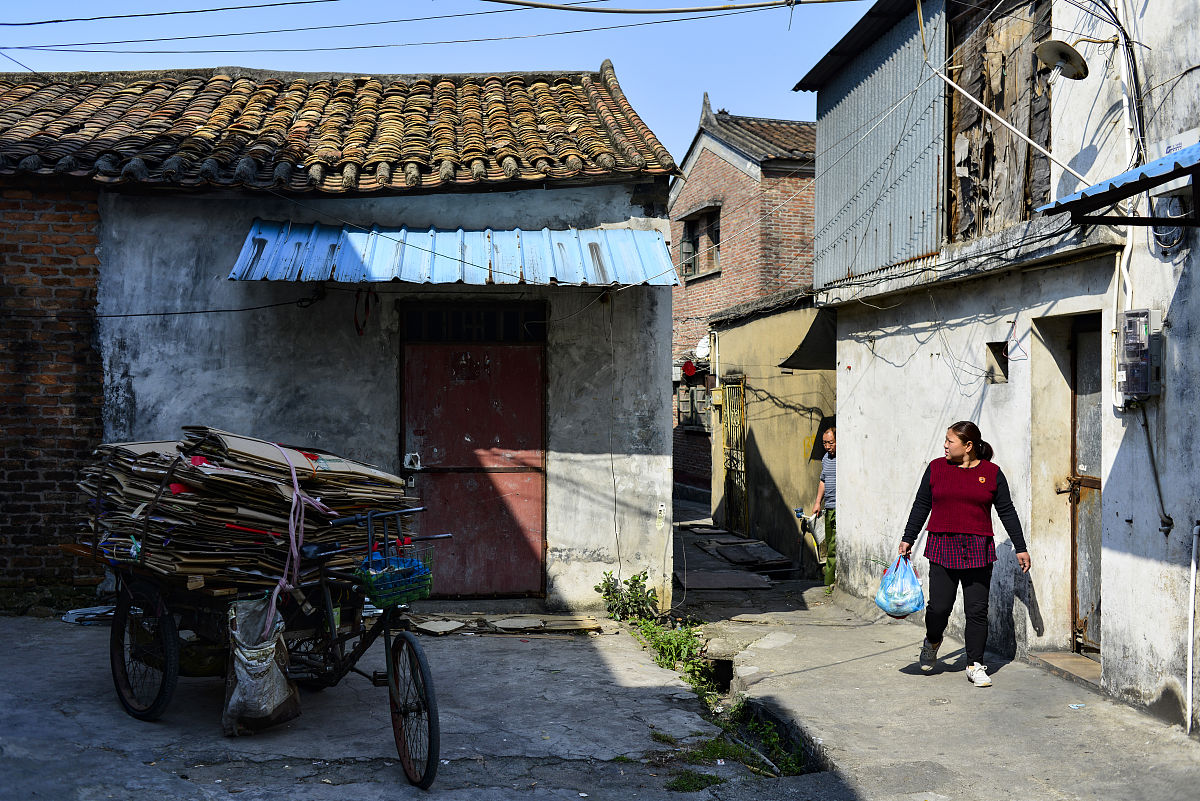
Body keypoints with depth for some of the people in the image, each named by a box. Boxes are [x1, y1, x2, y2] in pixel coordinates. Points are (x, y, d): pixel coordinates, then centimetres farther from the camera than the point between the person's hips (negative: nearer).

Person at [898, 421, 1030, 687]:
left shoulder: (991, 473, 3)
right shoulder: (936, 468, 5)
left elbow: (1007, 512, 9)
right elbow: (921, 506, 11)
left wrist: (1021, 548, 9)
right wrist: (907, 539, 10)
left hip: (978, 551, 0)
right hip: (942, 548, 0)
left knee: (977, 610, 1)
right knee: (939, 607, -5)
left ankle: (975, 665, 14)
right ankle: (932, 641, 27)